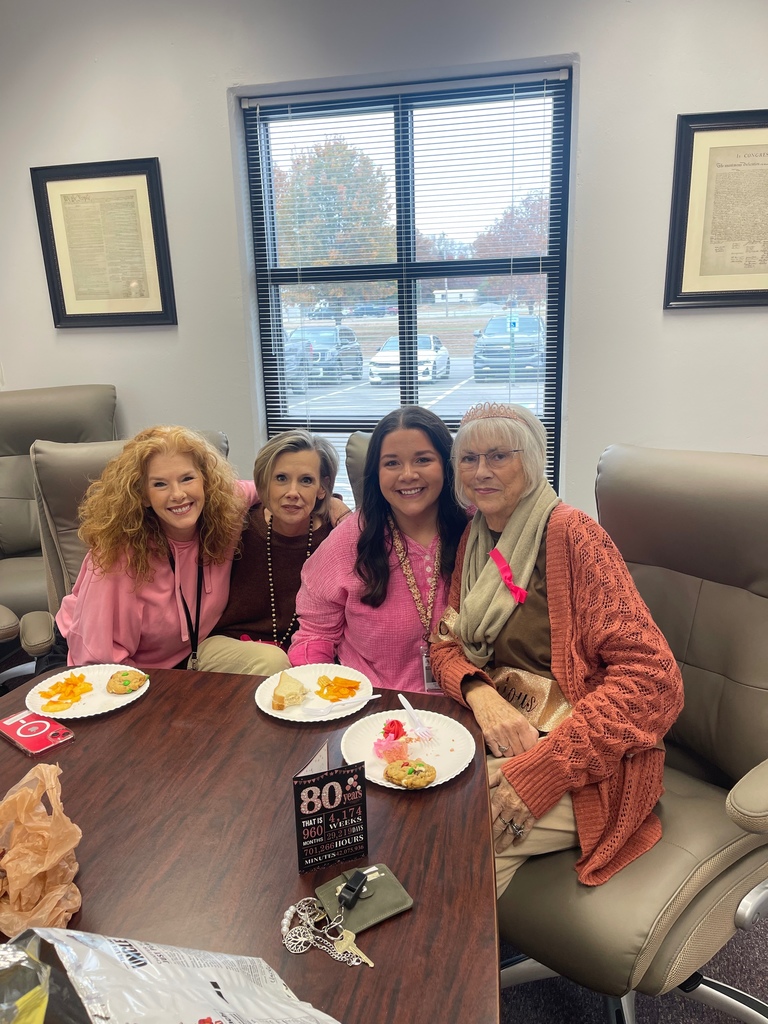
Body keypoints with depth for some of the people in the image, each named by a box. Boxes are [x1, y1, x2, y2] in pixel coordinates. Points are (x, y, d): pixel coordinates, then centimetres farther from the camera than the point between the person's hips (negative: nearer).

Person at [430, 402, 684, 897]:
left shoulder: (572, 534, -15)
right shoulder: (475, 538, 8)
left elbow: (653, 678, -20)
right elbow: (447, 643, 8)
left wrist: (539, 771, -26)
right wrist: (481, 694, -16)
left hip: (584, 768, -6)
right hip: (496, 739, 6)